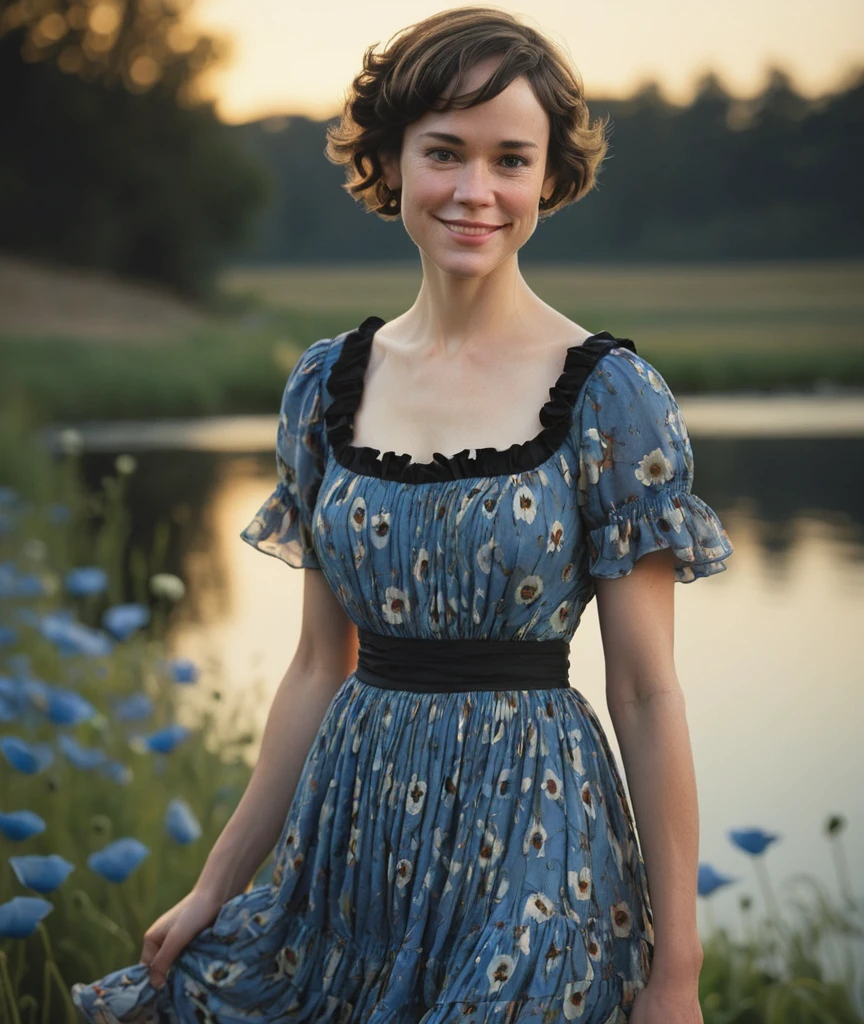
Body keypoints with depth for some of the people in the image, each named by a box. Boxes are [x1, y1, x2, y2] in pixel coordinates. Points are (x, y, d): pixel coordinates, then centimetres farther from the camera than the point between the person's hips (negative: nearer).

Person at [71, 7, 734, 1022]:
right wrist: (216, 886, 11)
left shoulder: (608, 395, -9)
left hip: (535, 831, -4)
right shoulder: (328, 383, 4)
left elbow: (645, 693, -8)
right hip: (352, 821, 4)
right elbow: (320, 666, 10)